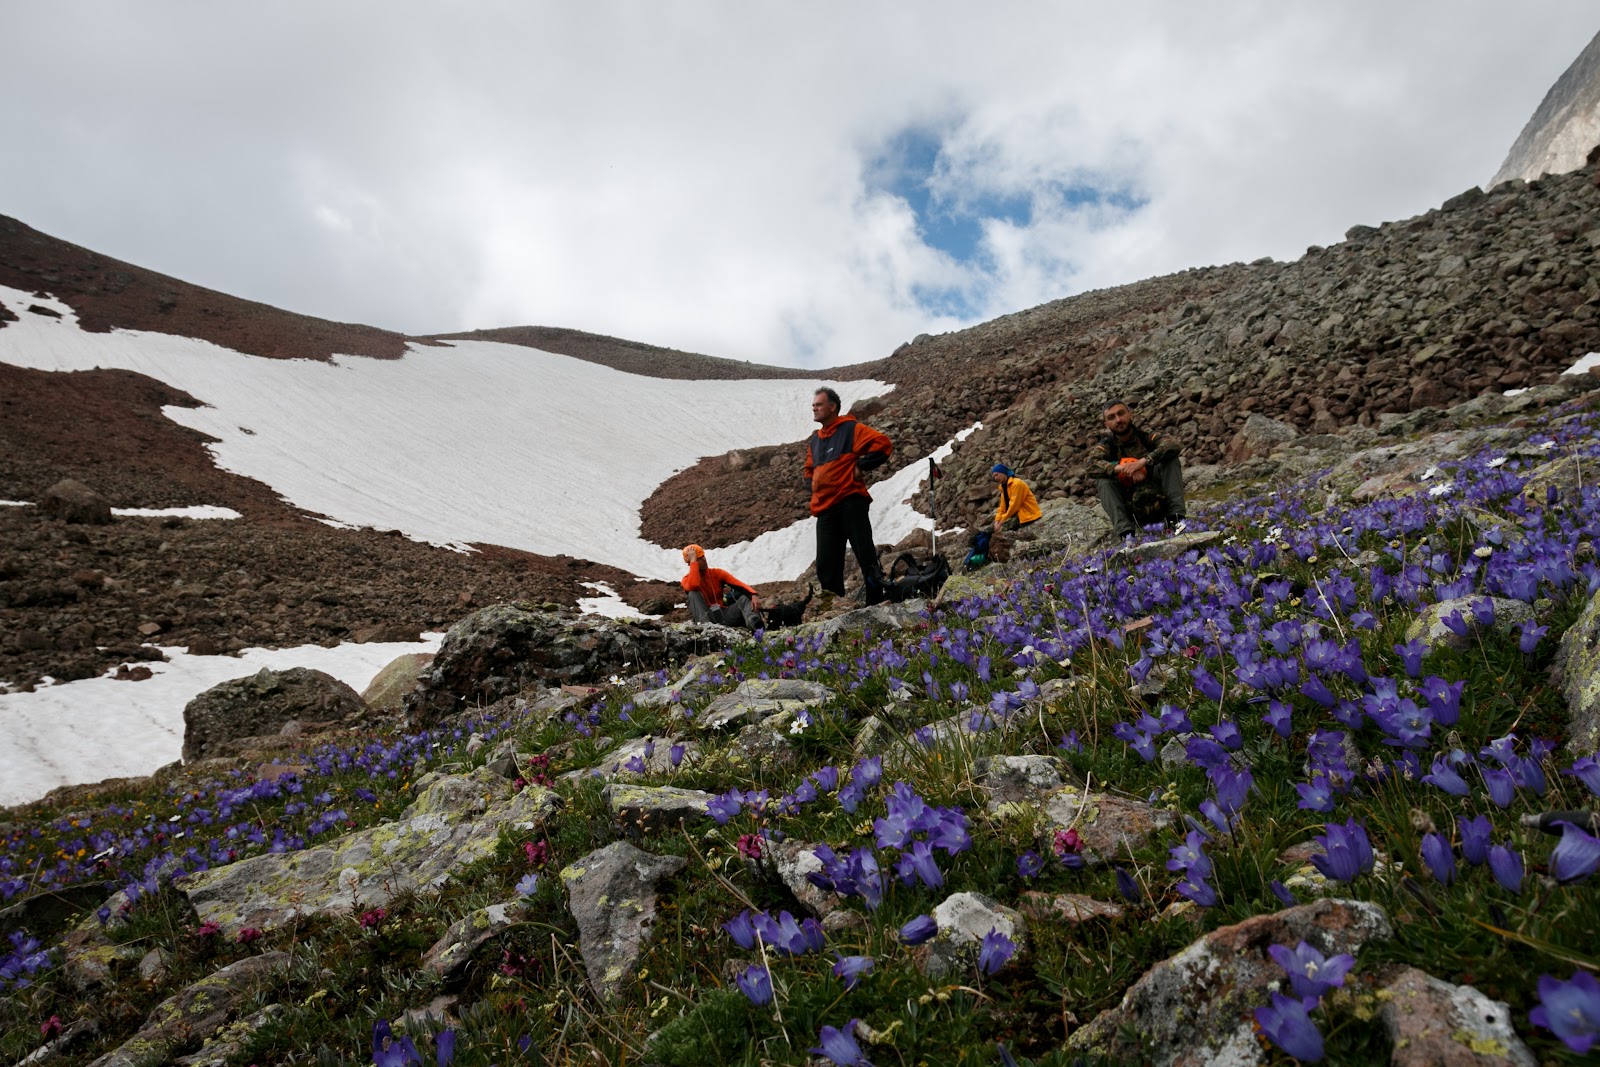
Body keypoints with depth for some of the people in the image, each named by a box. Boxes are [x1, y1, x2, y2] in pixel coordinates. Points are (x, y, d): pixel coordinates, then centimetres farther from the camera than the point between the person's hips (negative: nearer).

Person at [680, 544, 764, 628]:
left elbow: (739, 584, -8)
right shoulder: (687, 579, 0)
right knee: (693, 593, -23)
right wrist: (693, 561, -18)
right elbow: (694, 585, -28)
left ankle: (754, 624, -52)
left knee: (744, 598, -21)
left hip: (723, 615, 2)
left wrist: (754, 595, -28)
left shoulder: (717, 573, 7)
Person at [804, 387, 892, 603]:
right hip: (824, 508, 7)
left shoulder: (851, 429, -1)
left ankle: (877, 601, -2)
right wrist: (813, 487, 17)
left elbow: (882, 444, -11)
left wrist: (861, 466, -10)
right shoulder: (814, 439, 21)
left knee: (866, 556, -6)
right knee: (826, 565, 5)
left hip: (850, 502, -7)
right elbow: (809, 470, 35)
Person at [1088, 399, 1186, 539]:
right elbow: (1091, 466, -21)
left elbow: (1172, 446, -20)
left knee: (1171, 459, -14)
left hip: (1158, 500, 0)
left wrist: (1142, 461, -33)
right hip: (1132, 510, 0)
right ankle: (1124, 530, -36)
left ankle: (1176, 514, -25)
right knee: (1103, 480, -21)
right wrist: (1124, 468, -35)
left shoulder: (1145, 437, -1)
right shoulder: (1107, 445, -1)